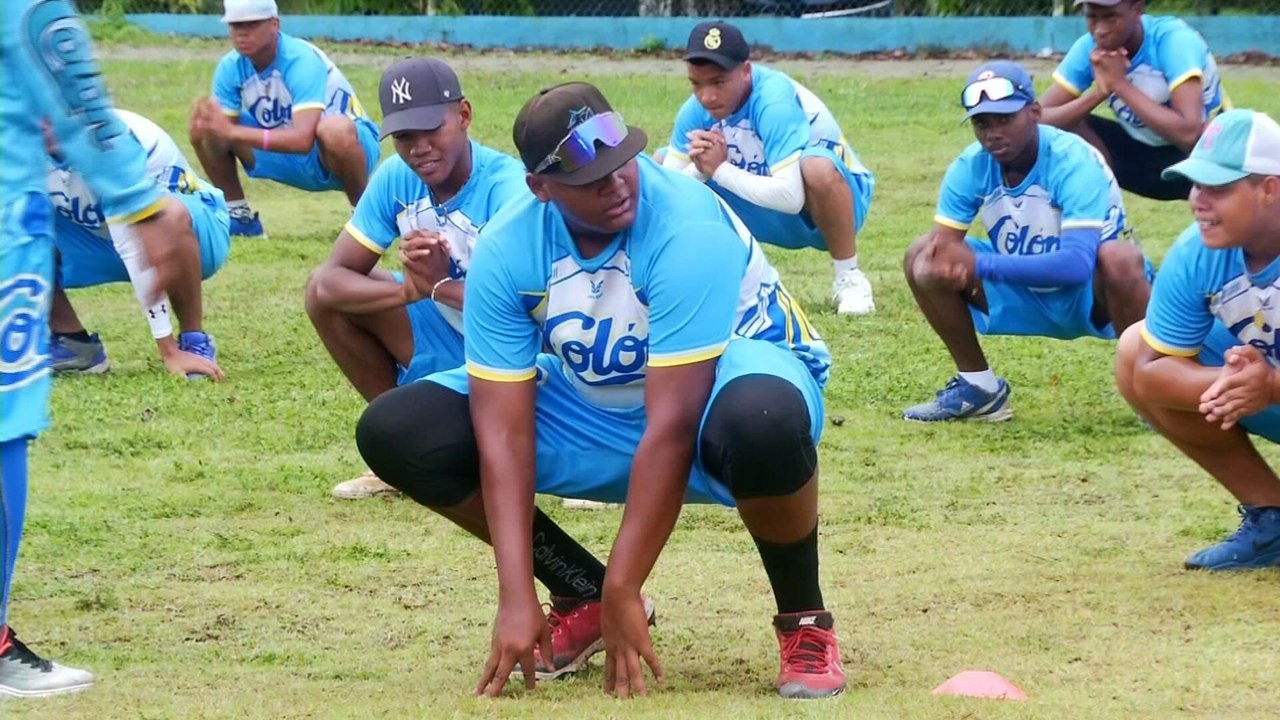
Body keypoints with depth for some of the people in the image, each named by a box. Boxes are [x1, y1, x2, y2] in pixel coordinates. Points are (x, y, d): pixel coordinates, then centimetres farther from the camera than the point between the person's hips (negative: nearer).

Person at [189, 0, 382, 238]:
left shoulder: (302, 60, -28)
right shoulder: (231, 67, -10)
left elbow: (304, 139, -40)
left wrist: (232, 132, -47)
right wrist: (204, 127, -37)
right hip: (288, 156, 6)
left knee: (334, 129, -41)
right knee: (205, 126, -10)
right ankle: (239, 217, 5)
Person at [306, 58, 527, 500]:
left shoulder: (505, 188, -26)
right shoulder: (396, 178, -8)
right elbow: (331, 280, -12)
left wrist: (441, 286, -32)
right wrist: (413, 289, -29)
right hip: (443, 339, 7)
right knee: (323, 294, -6)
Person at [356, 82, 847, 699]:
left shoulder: (688, 228, -32)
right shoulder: (505, 251, -18)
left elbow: (670, 429, -33)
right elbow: (503, 432, -20)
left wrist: (622, 590, -33)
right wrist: (517, 599, -29)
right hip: (592, 405, 5)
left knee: (760, 420, -43)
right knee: (396, 434, -12)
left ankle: (804, 622, -15)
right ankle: (584, 599, 5)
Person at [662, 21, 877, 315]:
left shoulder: (774, 100, -32)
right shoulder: (697, 109, -13)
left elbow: (790, 196, -41)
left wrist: (719, 170, -32)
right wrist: (701, 168, -31)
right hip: (766, 216, 6)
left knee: (817, 166, -41)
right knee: (660, 164, -1)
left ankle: (849, 279, -19)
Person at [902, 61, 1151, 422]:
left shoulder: (1073, 162, -28)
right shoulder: (971, 167, -11)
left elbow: (1078, 264, -38)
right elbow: (943, 243, -13)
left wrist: (981, 264, -40)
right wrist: (938, 259, -39)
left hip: (1089, 297, -6)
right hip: (1023, 294, 6)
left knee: (1119, 258, -38)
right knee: (922, 256, -8)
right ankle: (978, 386, 6)